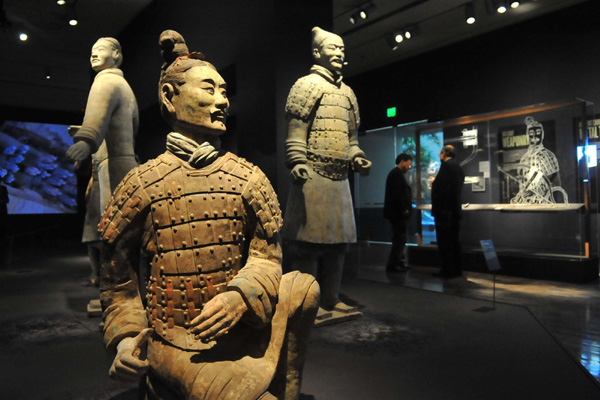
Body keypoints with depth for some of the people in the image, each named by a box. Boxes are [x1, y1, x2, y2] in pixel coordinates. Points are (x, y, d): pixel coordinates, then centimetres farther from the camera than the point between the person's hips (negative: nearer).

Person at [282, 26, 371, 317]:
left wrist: (356, 157, 9)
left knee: (337, 240, 10)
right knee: (309, 239, -6)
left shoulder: (347, 92, 22)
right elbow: (296, 128, -8)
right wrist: (297, 162, -20)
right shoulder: (307, 85, 1)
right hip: (314, 175, -7)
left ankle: (330, 300, 21)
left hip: (339, 177, 8)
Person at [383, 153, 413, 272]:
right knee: (399, 239, -8)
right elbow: (397, 193, -22)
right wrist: (404, 209, -19)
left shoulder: (396, 173, 20)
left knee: (399, 240, 15)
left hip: (398, 213, 11)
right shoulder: (397, 173, -13)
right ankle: (392, 265, -4)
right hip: (399, 213, -11)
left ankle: (399, 263, 23)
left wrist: (405, 209, 16)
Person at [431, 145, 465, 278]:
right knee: (454, 241, 13)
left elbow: (440, 186, -23)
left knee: (444, 242, -4)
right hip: (455, 209, 9)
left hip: (444, 208, -9)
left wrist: (433, 183, -6)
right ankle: (456, 269, 18)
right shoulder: (458, 167, 16)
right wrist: (436, 182, 22)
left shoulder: (446, 165, -11)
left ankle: (447, 270, -2)